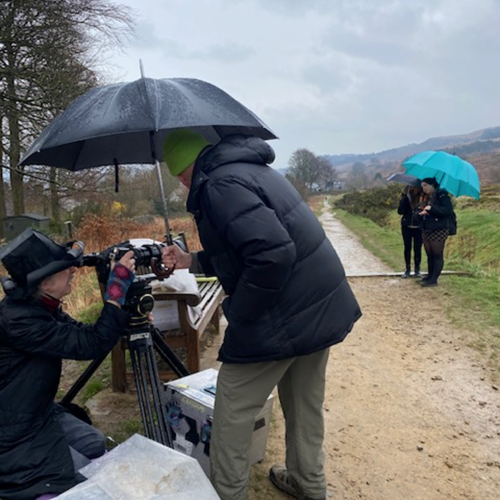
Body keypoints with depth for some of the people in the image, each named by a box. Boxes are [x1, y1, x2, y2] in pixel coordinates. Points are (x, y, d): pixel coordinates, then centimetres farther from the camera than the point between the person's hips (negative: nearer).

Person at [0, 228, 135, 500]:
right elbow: (92, 344, -32)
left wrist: (130, 316, -8)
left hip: (40, 413, 9)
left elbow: (84, 335, 5)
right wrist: (118, 286, -29)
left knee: (95, 445, 14)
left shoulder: (41, 306, -3)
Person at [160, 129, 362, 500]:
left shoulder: (220, 185, -16)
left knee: (233, 410, 10)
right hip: (324, 308, 10)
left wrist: (238, 315, -17)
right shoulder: (252, 168, 14)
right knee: (306, 403, 24)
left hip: (284, 318, -9)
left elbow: (273, 253, -29)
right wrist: (191, 261, 17)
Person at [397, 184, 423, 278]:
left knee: (417, 249, 4)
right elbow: (400, 211, -12)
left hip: (418, 227, -1)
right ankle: (407, 269, 19)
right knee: (407, 248, 7)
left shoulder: (422, 197, -5)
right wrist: (404, 198, -22)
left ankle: (417, 269, 17)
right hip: (407, 227, 1)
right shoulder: (405, 197, -4)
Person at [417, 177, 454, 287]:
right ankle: (430, 276, 19)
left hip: (439, 230, -8)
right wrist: (421, 213, -1)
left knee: (437, 255, -4)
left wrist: (431, 208, -22)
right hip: (426, 231, 8)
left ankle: (434, 280, -4)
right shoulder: (426, 198, 16)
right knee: (430, 255, 11)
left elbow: (448, 210, -18)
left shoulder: (442, 195, -7)